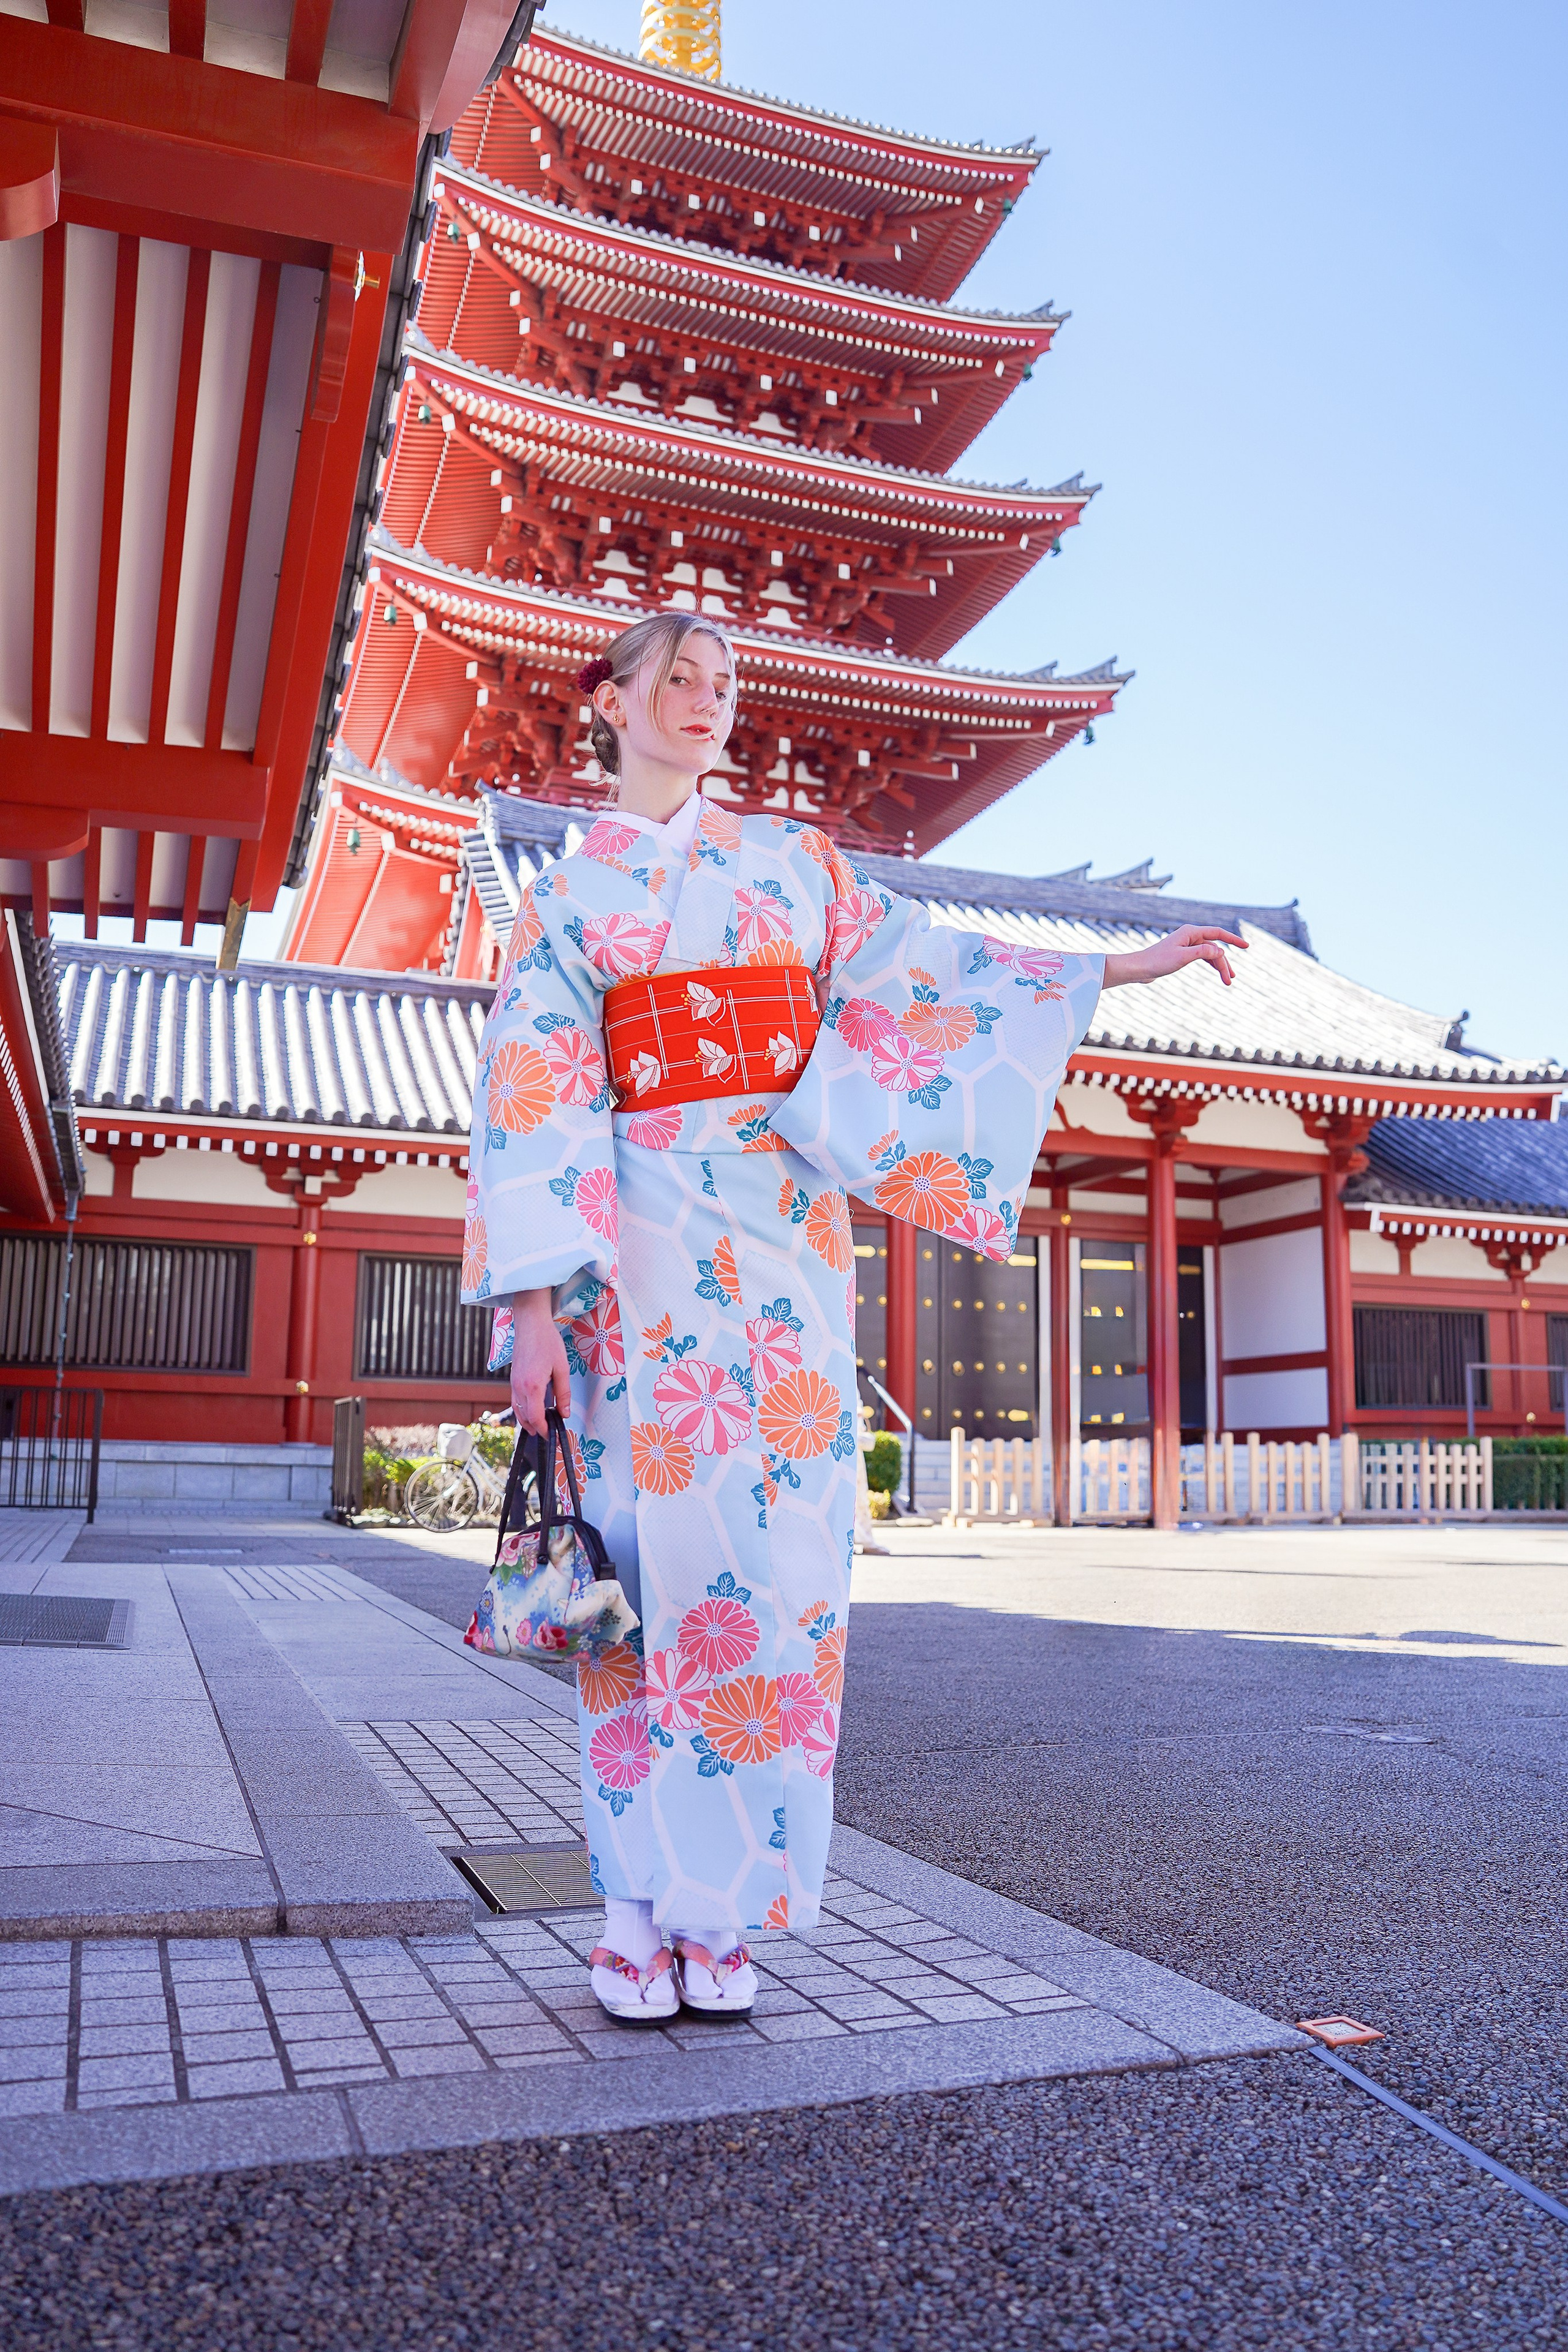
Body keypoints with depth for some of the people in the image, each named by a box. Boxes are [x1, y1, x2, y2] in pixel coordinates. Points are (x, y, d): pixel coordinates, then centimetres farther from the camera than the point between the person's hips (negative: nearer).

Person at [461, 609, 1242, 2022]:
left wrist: (1114, 970, 11)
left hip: (788, 1240, 2)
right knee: (658, 1546, -6)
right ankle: (640, 1907, 6)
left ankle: (721, 1907, 8)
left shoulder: (795, 857, 19)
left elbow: (914, 970, 16)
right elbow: (533, 1104, 1)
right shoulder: (567, 898, 10)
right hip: (643, 1241, -2)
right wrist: (531, 1301, -8)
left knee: (775, 1553, -2)